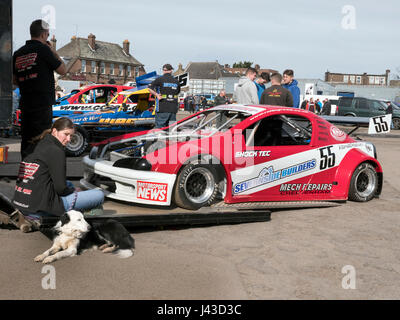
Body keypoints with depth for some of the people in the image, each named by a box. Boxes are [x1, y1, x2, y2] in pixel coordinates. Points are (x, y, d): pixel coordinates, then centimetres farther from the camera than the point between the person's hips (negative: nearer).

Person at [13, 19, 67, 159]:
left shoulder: (18, 53, 12)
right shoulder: (43, 49, -8)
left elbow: (15, 80, 17)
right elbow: (62, 70, -2)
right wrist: (53, 51, 7)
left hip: (25, 103, 7)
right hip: (42, 104, -7)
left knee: (26, 140, 13)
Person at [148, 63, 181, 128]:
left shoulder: (159, 79, -3)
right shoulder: (176, 81, 10)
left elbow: (150, 88, -11)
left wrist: (156, 95, -3)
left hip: (162, 109, -4)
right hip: (173, 109, 4)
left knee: (160, 128, -2)